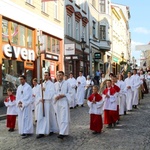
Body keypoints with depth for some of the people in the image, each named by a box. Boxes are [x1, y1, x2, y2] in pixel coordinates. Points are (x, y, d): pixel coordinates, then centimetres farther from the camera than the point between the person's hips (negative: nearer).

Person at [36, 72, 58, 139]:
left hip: (48, 102, -5)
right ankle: (41, 132, 1)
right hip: (41, 102, 6)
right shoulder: (42, 84, 16)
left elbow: (52, 93, -13)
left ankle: (52, 130, 21)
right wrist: (40, 99, -1)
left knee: (49, 117, 2)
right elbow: (40, 93, 16)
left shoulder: (51, 84, -3)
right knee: (41, 117, 0)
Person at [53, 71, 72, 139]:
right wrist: (56, 96, -9)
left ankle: (62, 133, -15)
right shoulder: (55, 84, 10)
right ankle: (62, 131, 18)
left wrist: (63, 95, -15)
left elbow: (70, 92, -1)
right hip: (57, 102, 5)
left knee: (64, 118, -10)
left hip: (64, 102, -4)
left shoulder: (66, 83, 0)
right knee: (59, 118, 8)